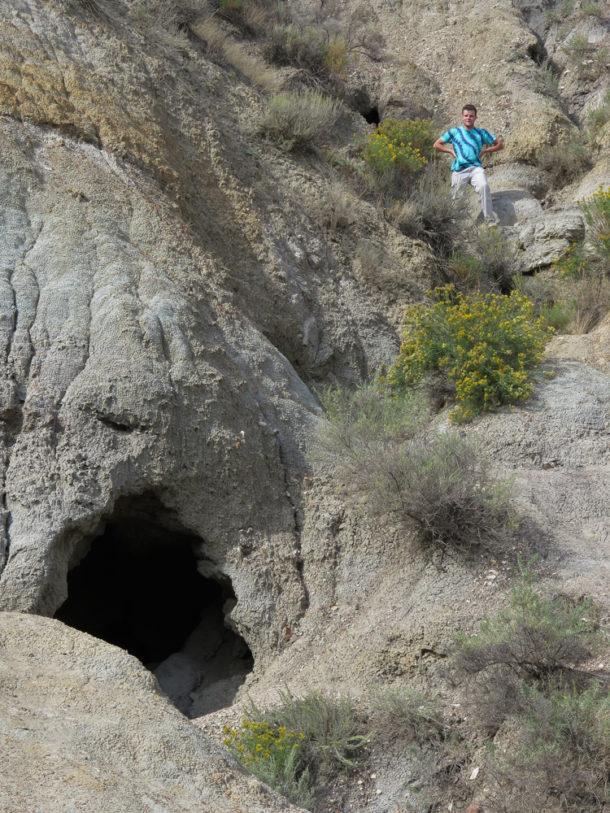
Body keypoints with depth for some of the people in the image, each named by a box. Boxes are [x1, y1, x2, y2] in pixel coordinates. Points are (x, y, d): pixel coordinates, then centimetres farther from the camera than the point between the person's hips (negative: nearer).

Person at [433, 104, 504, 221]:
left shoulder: (481, 133, 16)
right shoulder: (454, 132, 13)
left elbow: (500, 145, 18)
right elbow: (436, 145, 17)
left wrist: (484, 151, 7)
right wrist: (451, 151, 6)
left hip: (476, 167, -1)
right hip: (459, 170, 1)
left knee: (484, 186, -28)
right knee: (457, 198, 0)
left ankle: (490, 220, -32)